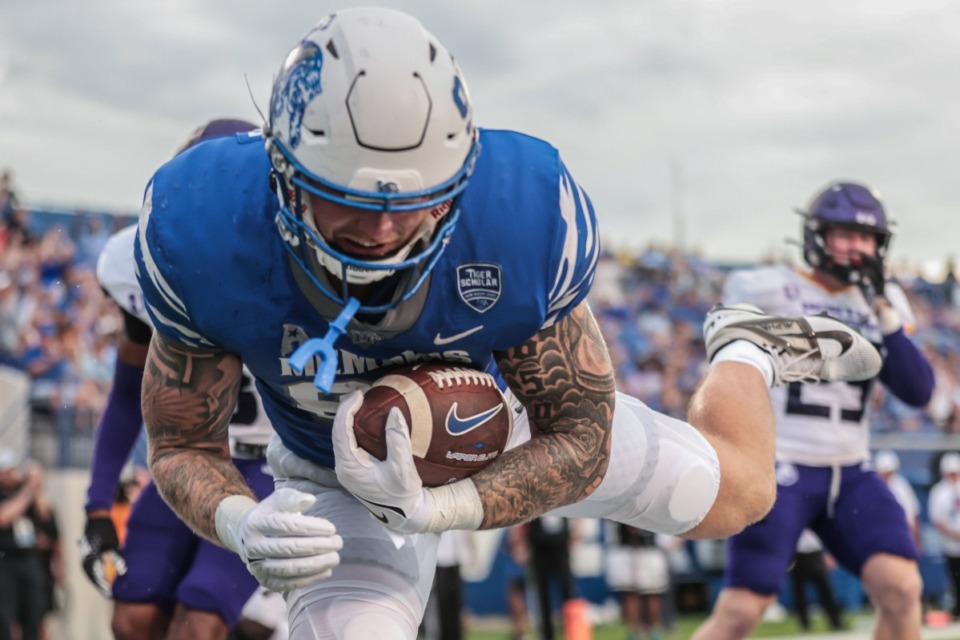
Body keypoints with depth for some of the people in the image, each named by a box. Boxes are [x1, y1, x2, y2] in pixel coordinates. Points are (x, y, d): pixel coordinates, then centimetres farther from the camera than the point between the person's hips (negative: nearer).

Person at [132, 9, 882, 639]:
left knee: (740, 493, 16)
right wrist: (240, 523, -46)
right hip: (338, 478, -1)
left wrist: (436, 509, -42)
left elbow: (579, 439, -24)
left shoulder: (527, 215, -37)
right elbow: (184, 447, -21)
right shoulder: (206, 236, -37)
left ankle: (746, 352, 52)